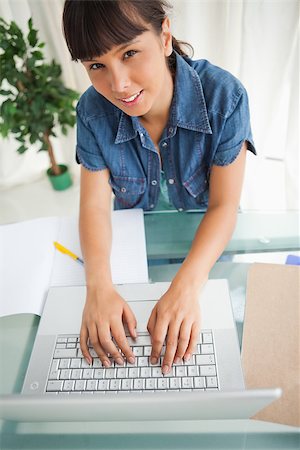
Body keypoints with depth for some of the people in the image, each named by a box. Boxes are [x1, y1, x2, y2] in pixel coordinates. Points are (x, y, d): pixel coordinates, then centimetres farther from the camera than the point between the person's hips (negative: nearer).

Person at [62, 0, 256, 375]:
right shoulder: (93, 111, -18)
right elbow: (95, 206, -18)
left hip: (207, 243, -1)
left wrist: (187, 284, -38)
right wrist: (99, 286, -34)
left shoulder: (224, 95, -25)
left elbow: (224, 206, -24)